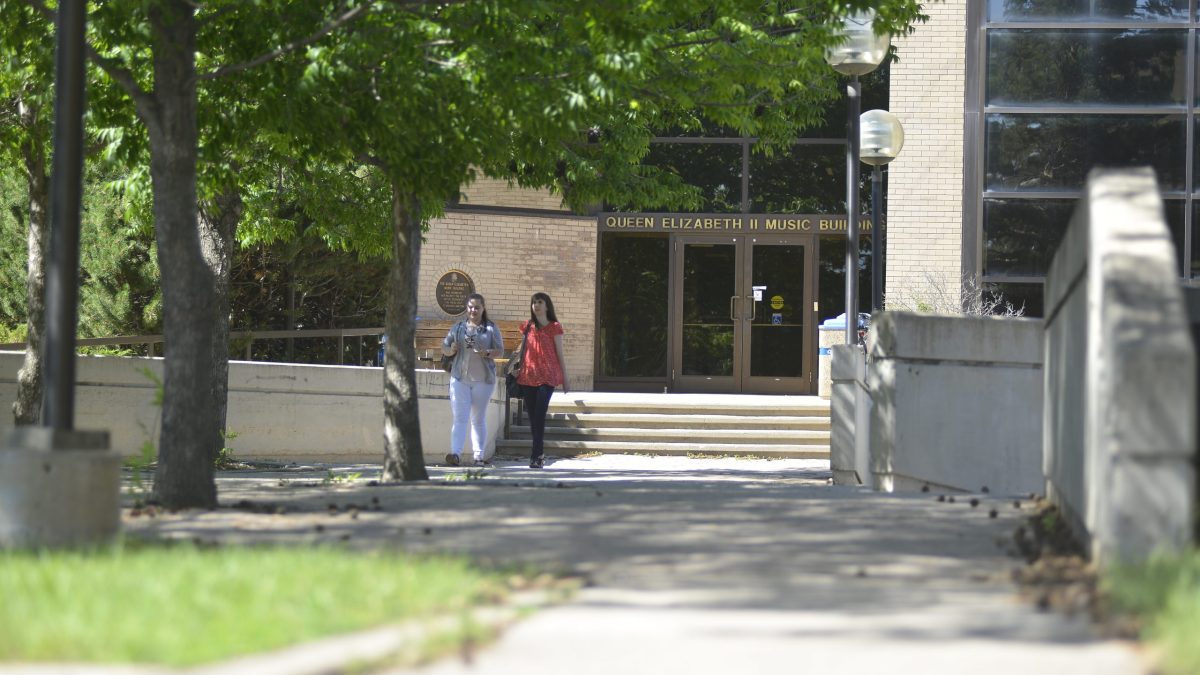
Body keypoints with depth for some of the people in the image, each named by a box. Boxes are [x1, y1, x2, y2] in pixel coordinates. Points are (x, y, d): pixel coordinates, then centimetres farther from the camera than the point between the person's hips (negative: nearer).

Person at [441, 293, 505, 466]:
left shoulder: (491, 329, 5)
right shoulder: (458, 327, 11)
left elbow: (500, 351, 0)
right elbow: (444, 347, 14)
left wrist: (487, 353, -20)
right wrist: (451, 350, -9)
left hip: (483, 379, -1)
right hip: (460, 378, 1)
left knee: (479, 418, 8)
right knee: (460, 417, -10)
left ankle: (479, 455, 12)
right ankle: (456, 453, -21)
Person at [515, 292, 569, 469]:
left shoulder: (554, 327, 2)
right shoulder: (528, 326, 13)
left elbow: (560, 354, 4)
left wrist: (565, 379, 4)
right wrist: (519, 370, 13)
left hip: (547, 374, -5)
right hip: (529, 375, 5)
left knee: (539, 414, -15)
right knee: (532, 414, 6)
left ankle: (536, 455, -18)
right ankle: (539, 452, 18)